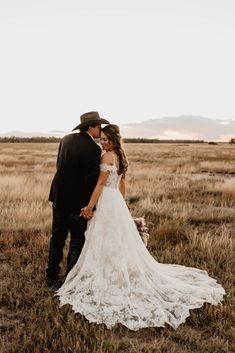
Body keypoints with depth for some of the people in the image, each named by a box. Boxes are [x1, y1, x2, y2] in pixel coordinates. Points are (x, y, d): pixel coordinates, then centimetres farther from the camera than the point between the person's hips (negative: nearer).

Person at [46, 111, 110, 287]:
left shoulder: (66, 139, 2)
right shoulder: (94, 149, -19)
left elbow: (60, 166, 7)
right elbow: (92, 180, -20)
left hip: (59, 195, 7)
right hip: (77, 201, -6)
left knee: (57, 237, 18)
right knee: (77, 240, 10)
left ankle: (52, 276, 28)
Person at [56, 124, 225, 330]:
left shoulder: (107, 156, -14)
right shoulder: (120, 156, 12)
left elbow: (100, 184, -16)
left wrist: (89, 207, -13)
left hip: (107, 202, -9)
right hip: (117, 202, 9)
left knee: (107, 244, 0)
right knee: (121, 243, 15)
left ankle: (111, 280, 10)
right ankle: (125, 275, 24)